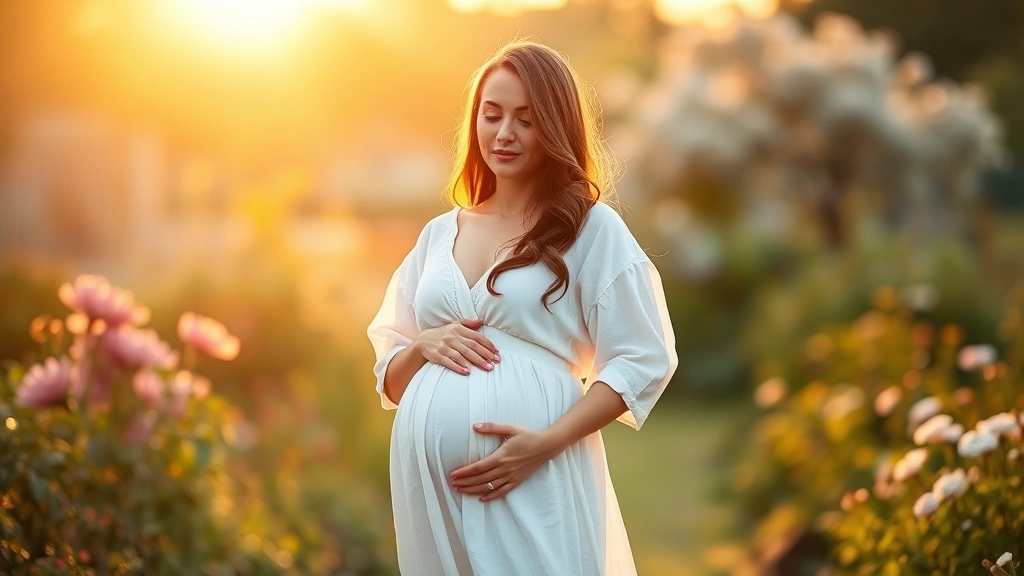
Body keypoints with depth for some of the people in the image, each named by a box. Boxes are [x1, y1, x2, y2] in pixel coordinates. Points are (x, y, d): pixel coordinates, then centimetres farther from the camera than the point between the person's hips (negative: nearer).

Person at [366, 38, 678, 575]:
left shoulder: (590, 228, 1)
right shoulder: (438, 234, 14)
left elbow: (643, 361, -5)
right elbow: (390, 378, 17)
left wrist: (546, 442, -15)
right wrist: (423, 348, -5)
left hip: (535, 478, -4)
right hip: (431, 478, 4)